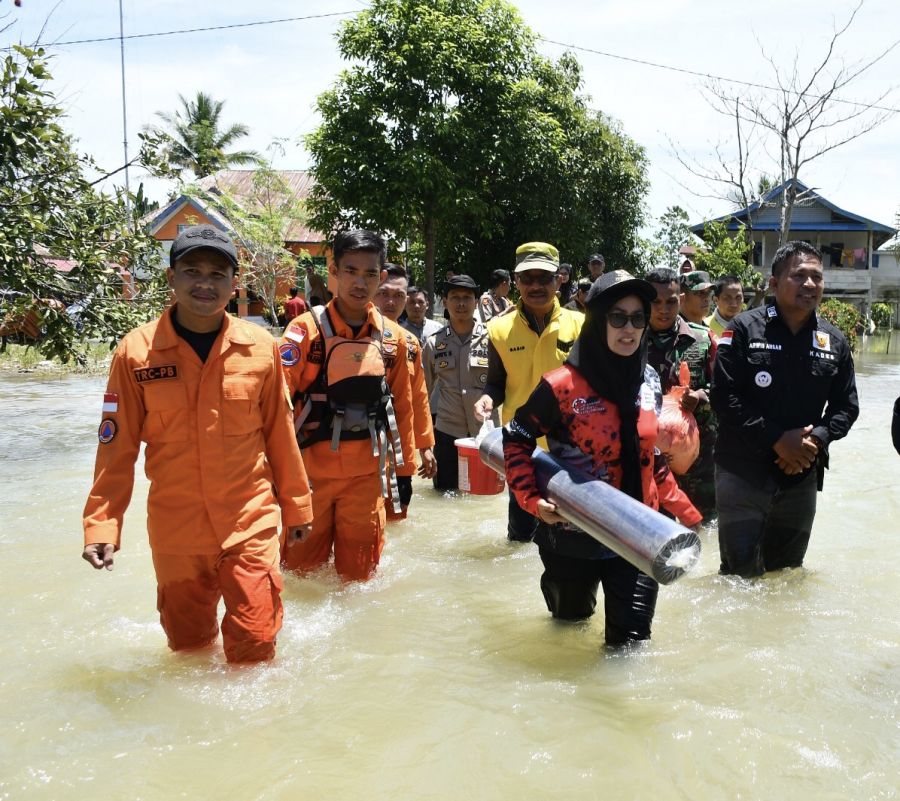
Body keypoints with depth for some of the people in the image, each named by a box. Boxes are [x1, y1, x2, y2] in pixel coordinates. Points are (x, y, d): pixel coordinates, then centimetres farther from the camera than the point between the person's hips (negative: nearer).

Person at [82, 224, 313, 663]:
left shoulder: (260, 347, -3)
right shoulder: (136, 351, -7)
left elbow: (279, 433, 5)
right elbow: (117, 448, -2)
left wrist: (296, 504, 10)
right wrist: (101, 525, -6)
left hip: (251, 523, 0)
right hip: (175, 529, 0)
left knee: (255, 645, -1)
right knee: (188, 646, 16)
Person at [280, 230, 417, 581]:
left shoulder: (393, 337, 4)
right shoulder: (306, 328, -7)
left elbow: (402, 406, 12)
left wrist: (404, 470, 13)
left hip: (367, 474, 2)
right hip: (311, 470, -2)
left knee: (360, 575, 11)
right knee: (302, 571, 10)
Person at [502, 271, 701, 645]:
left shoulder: (649, 380, 1)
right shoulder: (562, 385, -16)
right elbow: (515, 441, -4)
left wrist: (685, 512, 14)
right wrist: (532, 500, -14)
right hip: (573, 537, -3)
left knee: (631, 643, -3)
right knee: (571, 621, 21)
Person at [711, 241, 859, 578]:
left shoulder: (834, 341, 5)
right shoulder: (745, 329, -9)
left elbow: (846, 405, 8)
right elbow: (724, 396, -14)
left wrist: (816, 439, -12)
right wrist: (777, 440, -18)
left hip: (802, 477, 4)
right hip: (743, 472, -4)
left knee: (787, 571, 18)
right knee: (740, 573, -1)